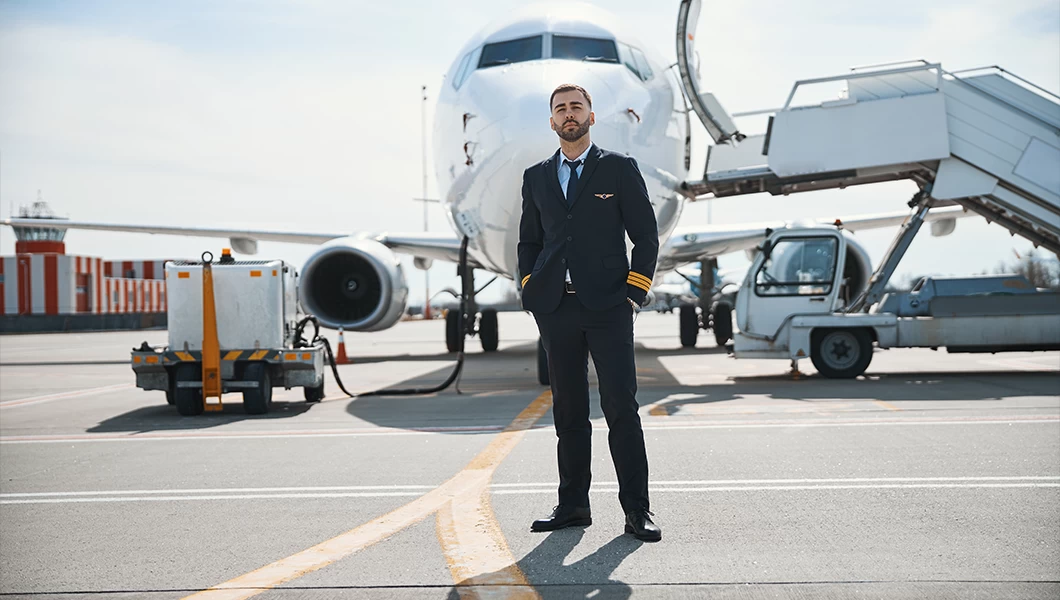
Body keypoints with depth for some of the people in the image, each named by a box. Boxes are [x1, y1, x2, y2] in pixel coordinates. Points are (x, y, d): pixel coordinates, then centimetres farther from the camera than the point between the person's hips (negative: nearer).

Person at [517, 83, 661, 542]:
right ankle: (573, 504, 15)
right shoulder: (536, 177, 15)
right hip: (555, 310, 3)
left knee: (621, 407, -6)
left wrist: (634, 291, -4)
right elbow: (528, 240, 20)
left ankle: (636, 509, 0)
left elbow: (646, 234, 4)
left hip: (608, 306, -3)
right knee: (568, 410, 7)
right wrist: (532, 291, 7)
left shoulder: (619, 168, 5)